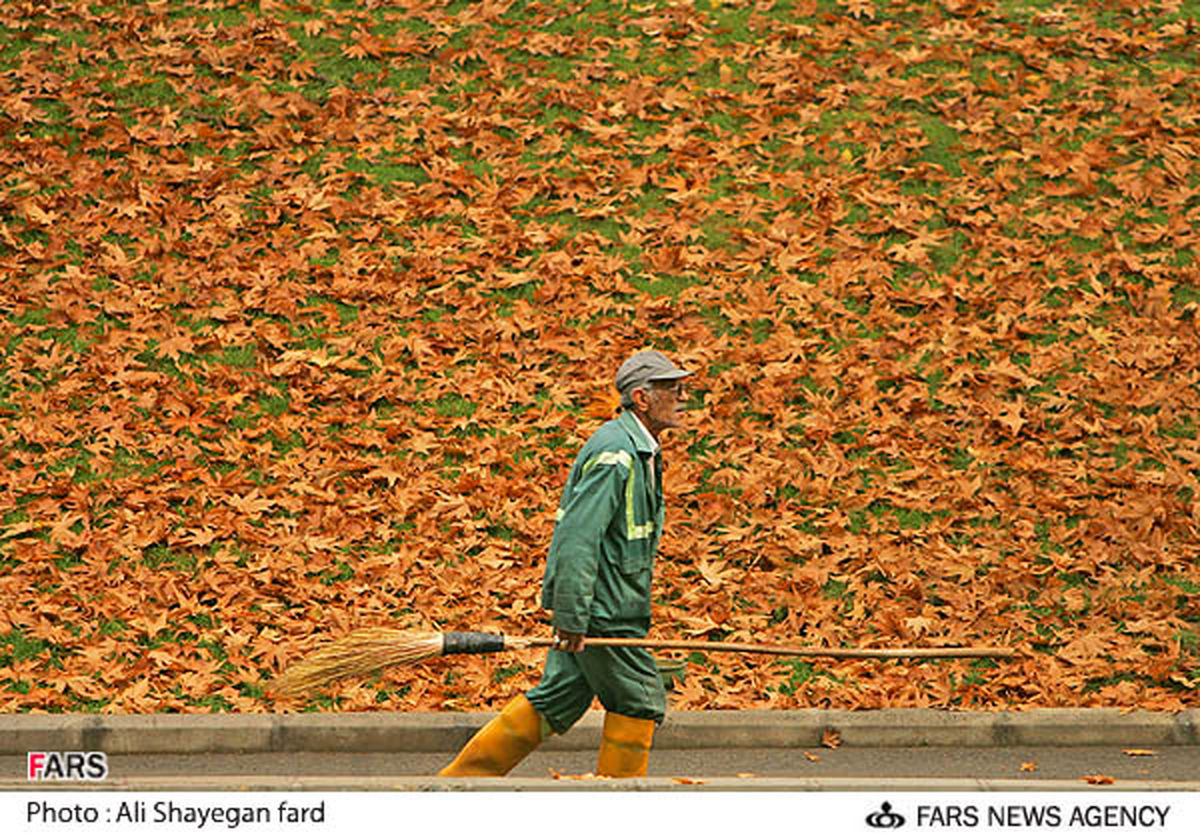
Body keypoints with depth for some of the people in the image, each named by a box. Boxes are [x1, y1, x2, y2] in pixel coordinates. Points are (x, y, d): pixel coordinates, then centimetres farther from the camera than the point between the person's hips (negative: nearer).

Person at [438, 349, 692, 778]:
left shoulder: (640, 451, 15)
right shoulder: (614, 452, -18)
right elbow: (577, 537, -24)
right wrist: (572, 618, -26)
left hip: (610, 606, 10)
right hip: (597, 610, -10)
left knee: (557, 701, 12)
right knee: (639, 702, -2)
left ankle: (460, 779, 17)